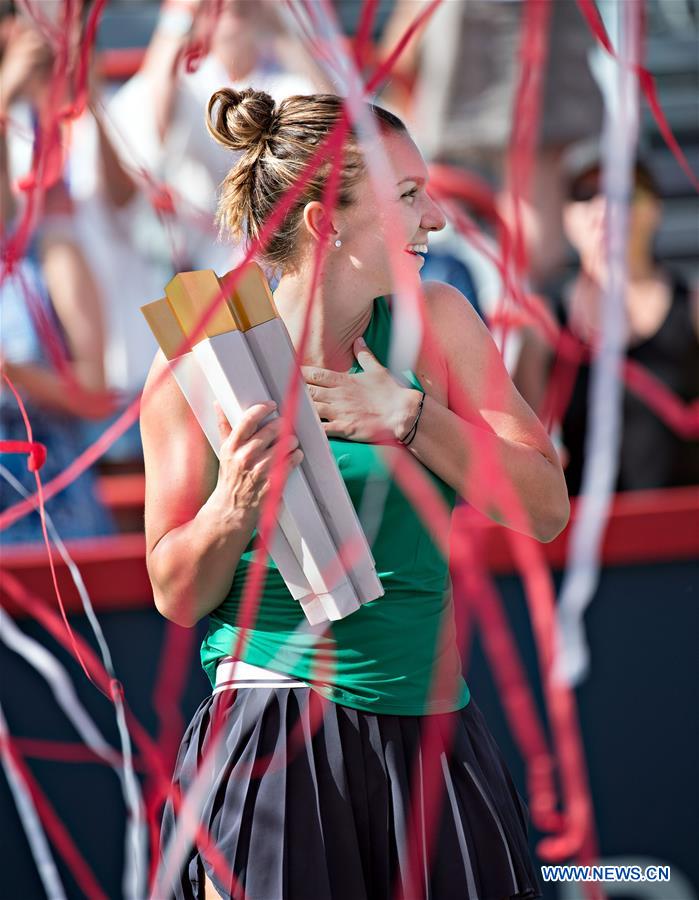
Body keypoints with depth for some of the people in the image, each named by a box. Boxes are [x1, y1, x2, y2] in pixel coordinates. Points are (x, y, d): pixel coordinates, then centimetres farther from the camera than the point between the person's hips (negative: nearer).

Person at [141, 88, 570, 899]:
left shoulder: (436, 323, 6)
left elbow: (545, 509, 1)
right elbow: (177, 596, 0)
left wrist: (413, 419, -11)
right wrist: (232, 511, -21)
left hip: (432, 728, 4)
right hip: (275, 736, -3)